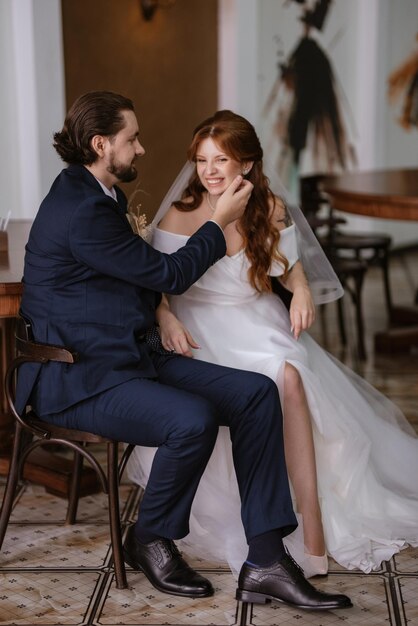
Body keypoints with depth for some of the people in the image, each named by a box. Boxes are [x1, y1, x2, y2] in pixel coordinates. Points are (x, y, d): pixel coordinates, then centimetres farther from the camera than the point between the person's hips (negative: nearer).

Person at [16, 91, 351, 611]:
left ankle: (265, 562, -8)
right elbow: (170, 275, -12)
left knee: (256, 393, -8)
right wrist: (220, 222, 0)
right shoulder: (82, 210, -18)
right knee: (193, 420, -34)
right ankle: (150, 540, -3)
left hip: (132, 358, 10)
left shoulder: (98, 196, 15)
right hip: (78, 381, -10)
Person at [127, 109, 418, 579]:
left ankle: (313, 523, -27)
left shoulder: (271, 210, 3)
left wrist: (301, 290, -8)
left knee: (289, 377, -31)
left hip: (259, 324, 2)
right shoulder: (179, 216, -4)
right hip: (200, 328, -2)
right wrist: (167, 320, -23)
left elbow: (290, 265, 15)